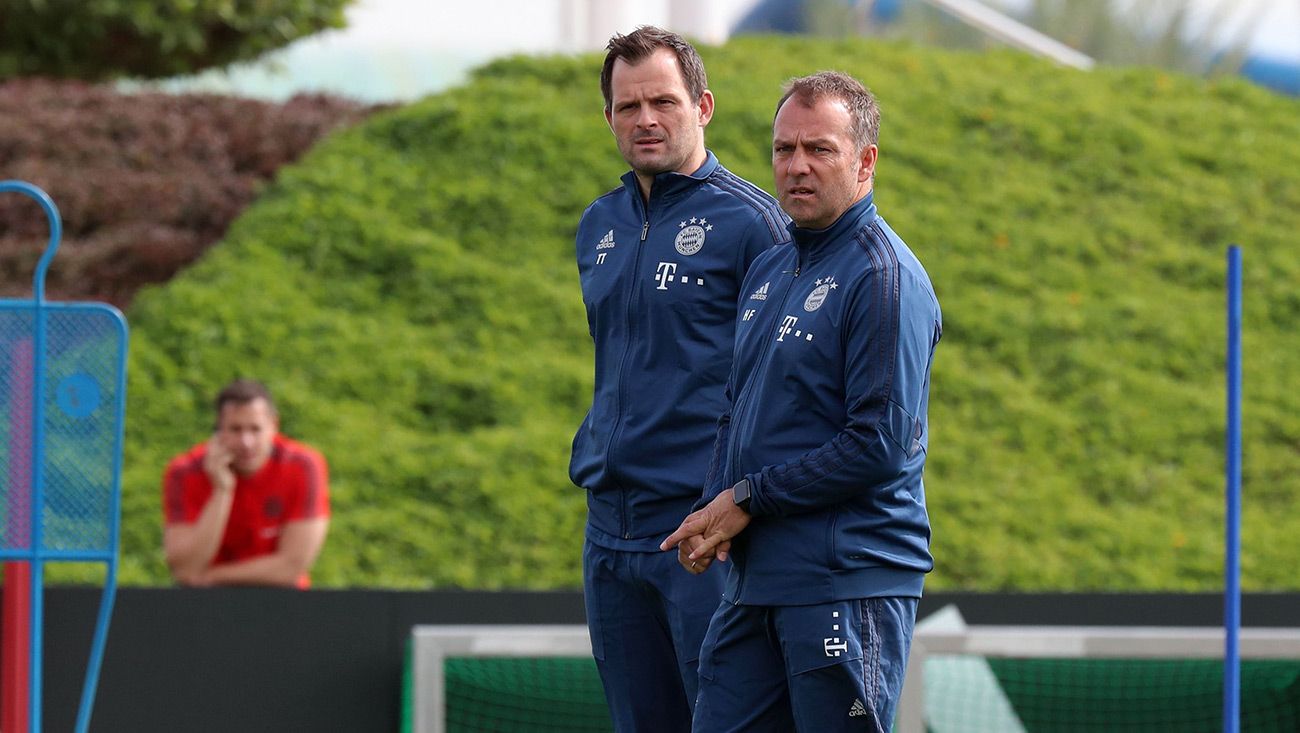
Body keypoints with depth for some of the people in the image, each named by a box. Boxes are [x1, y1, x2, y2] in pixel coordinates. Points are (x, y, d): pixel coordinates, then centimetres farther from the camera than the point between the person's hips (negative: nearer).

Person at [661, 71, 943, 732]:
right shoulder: (768, 272, 17)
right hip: (753, 581, 8)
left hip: (849, 583, -8)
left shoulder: (884, 276, -11)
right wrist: (713, 513, 2)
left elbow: (880, 445, -17)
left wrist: (748, 499, -12)